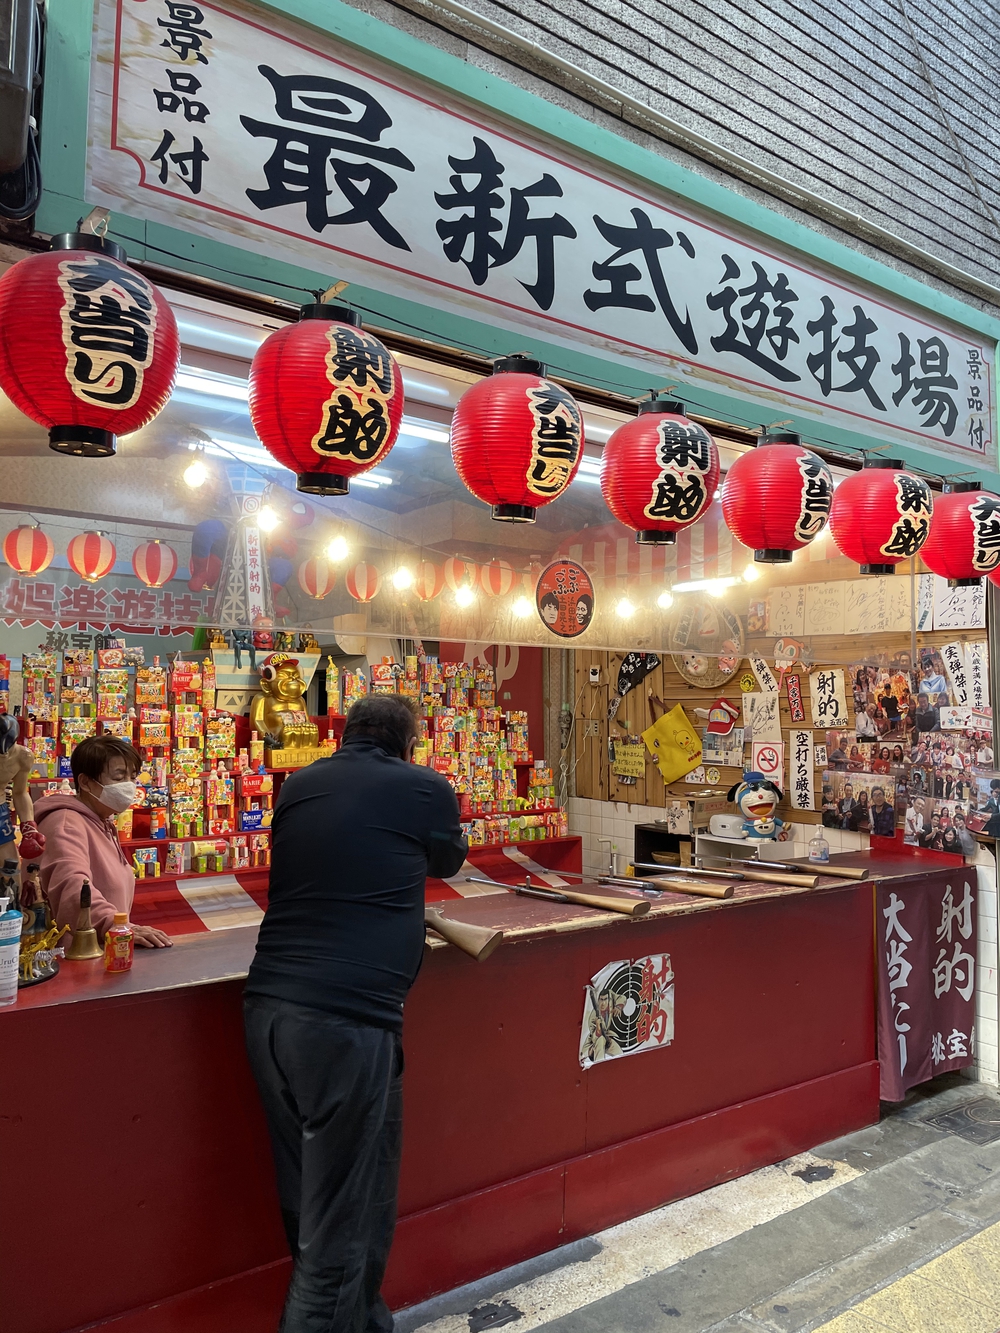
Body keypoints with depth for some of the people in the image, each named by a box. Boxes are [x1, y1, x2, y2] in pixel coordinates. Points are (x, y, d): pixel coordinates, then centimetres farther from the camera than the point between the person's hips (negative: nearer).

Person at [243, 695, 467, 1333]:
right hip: (347, 1020, -6)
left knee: (312, 1204, 22)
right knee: (344, 1224, 7)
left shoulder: (299, 786, 11)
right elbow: (448, 861, 19)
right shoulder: (426, 789, -1)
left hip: (269, 1009, 7)